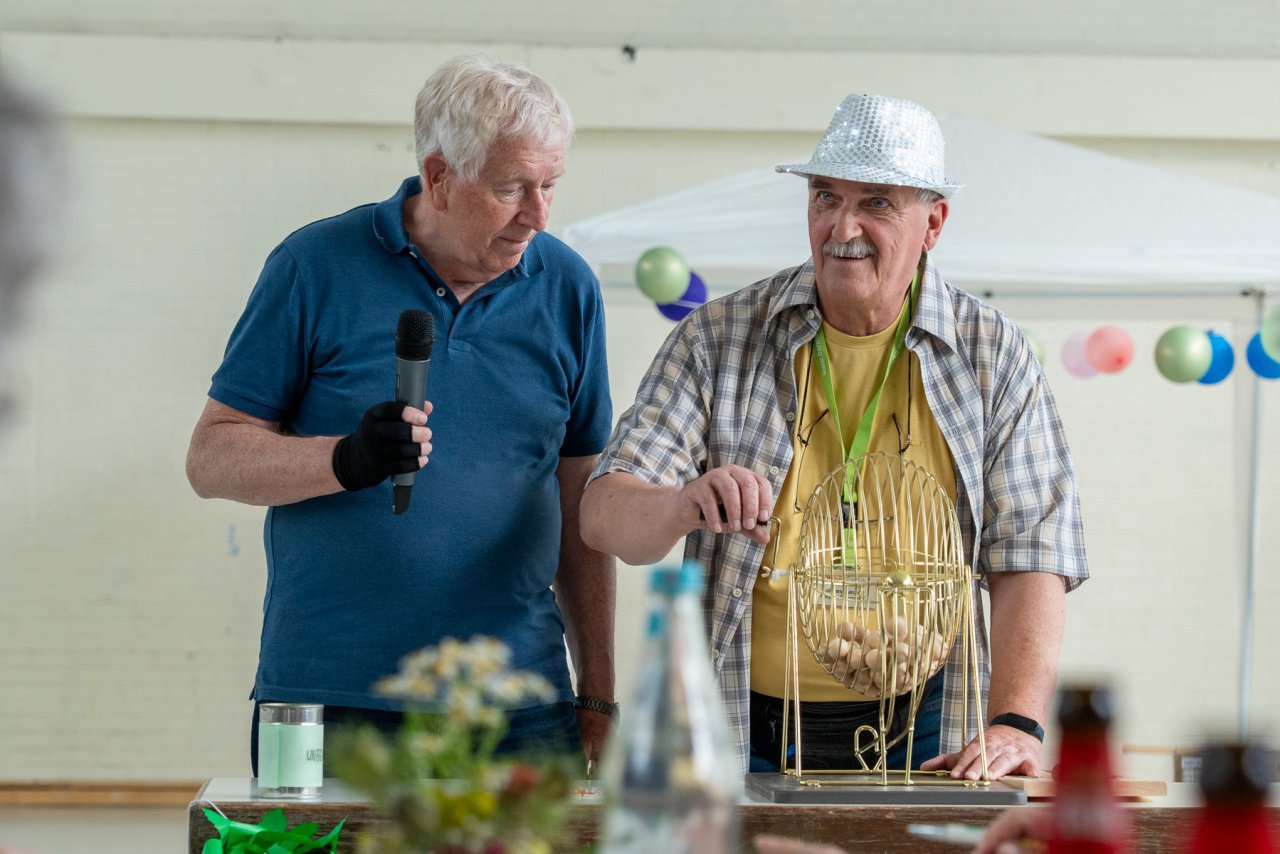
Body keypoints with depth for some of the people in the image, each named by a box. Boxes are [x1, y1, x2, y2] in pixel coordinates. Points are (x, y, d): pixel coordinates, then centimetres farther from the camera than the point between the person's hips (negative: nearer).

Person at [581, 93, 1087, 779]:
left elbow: (1030, 555, -1)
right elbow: (604, 517, -2)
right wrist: (684, 506, -26)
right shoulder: (716, 340, 3)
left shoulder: (992, 356, 4)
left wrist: (1016, 723, -15)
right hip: (742, 733, 0)